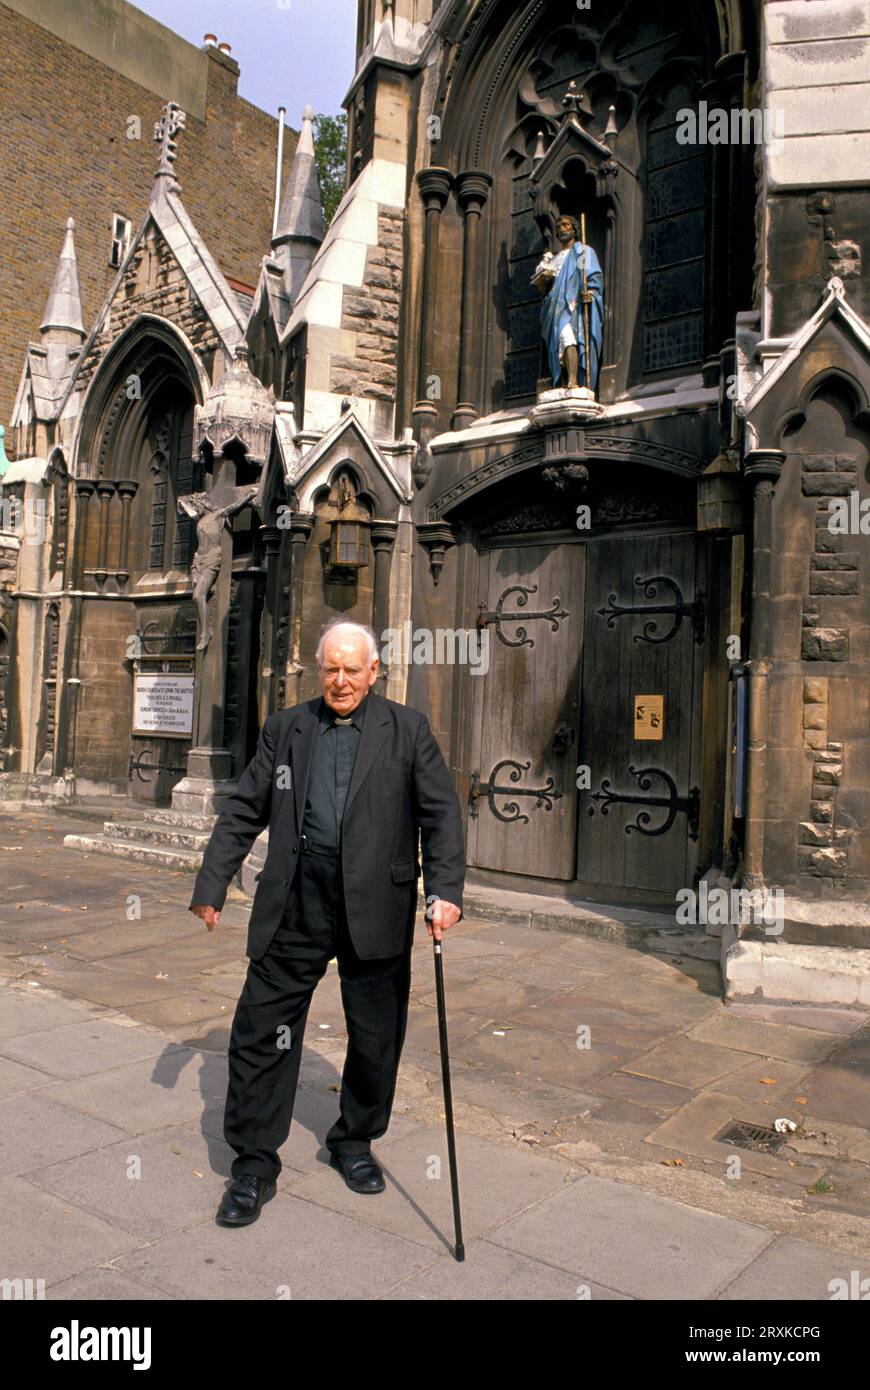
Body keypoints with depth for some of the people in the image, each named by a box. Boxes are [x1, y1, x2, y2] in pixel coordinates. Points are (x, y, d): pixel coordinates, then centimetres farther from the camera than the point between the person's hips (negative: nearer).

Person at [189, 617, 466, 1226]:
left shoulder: (408, 730, 3)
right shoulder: (285, 729, 9)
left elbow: (442, 814, -2)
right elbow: (243, 811, 10)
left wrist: (445, 890, -14)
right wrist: (212, 884, 5)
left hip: (376, 907, -1)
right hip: (296, 906, 1)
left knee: (376, 1038, 11)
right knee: (262, 1030, 2)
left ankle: (354, 1141, 36)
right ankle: (254, 1163, 19)